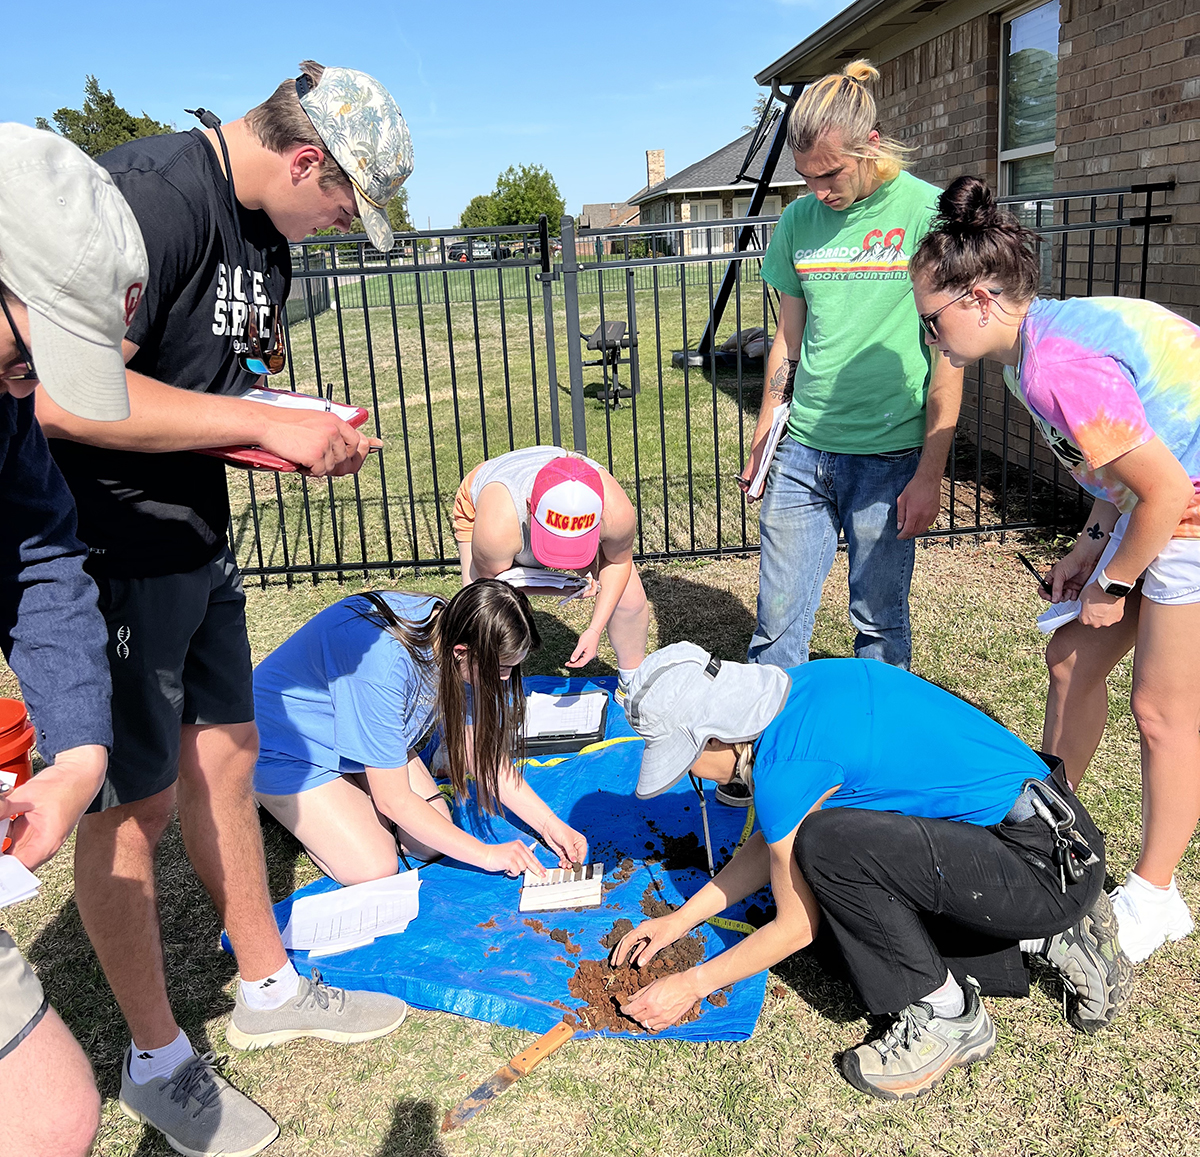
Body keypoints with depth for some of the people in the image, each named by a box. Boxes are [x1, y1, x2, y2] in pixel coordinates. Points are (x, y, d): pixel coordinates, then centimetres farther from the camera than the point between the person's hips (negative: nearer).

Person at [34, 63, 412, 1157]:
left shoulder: (264, 228, 10)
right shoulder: (157, 194, -22)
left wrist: (311, 431, 0)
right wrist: (265, 424, -24)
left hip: (195, 534, 10)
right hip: (106, 544, -9)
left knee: (224, 750, 17)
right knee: (134, 801, 3)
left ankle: (270, 987, 36)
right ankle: (157, 1061, 24)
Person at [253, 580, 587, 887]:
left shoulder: (450, 631, -18)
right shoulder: (384, 664, -40)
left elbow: (483, 752, -6)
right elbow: (393, 799, -30)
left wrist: (548, 823, -12)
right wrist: (486, 854, -24)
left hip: (356, 735, 7)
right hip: (284, 745, -7)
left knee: (429, 843, -4)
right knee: (374, 869, -15)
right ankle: (285, 803, 8)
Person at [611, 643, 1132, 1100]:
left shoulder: (786, 766, -23)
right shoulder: (796, 687, 3)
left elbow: (796, 928, -7)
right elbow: (774, 841, 16)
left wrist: (692, 985, 3)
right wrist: (679, 921, 16)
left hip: (1045, 869, -10)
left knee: (827, 845, -24)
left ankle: (947, 1015, -3)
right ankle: (1054, 938, 15)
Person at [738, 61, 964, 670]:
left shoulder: (927, 212, -5)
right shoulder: (799, 219, 7)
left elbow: (949, 354, -5)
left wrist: (930, 473, -9)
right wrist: (761, 441, 15)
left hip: (889, 456, -3)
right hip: (801, 451, 4)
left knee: (880, 624, 7)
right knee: (777, 624, 5)